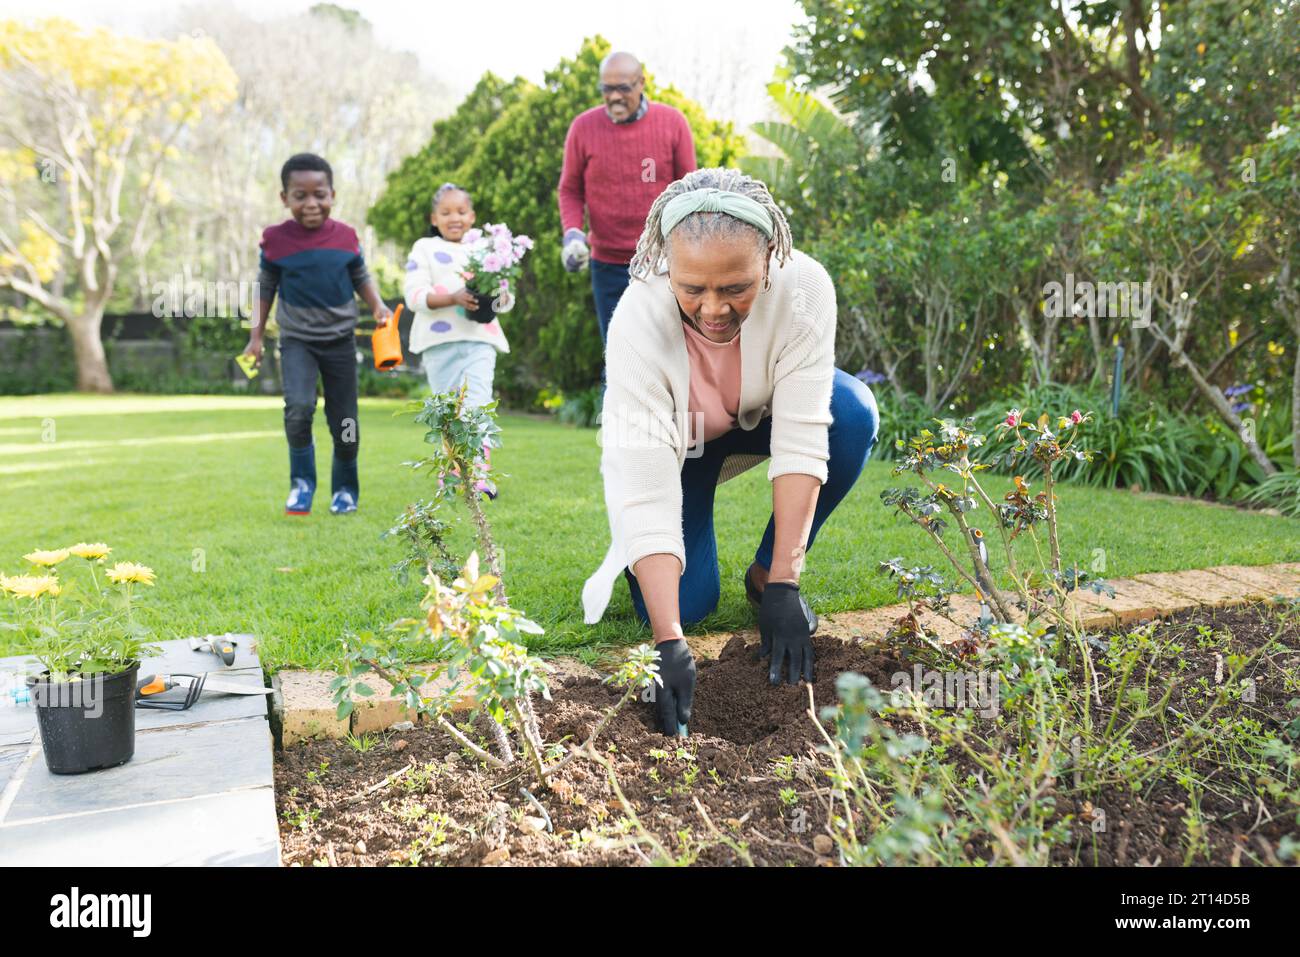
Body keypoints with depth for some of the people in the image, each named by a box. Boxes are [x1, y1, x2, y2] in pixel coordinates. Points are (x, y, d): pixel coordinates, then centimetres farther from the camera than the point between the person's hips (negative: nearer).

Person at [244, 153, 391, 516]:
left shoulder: (346, 236, -5)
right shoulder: (276, 239, -8)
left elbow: (361, 278, 9)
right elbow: (266, 288, 3)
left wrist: (378, 305, -10)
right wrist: (256, 337, 4)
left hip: (341, 339, 2)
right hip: (297, 340, -2)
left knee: (344, 421, 7)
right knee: (299, 408, -23)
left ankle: (345, 489, 26)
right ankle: (302, 482, -3)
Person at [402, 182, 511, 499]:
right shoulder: (424, 249, 9)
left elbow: (507, 302, 13)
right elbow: (414, 296, -5)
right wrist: (454, 298, -19)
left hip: (480, 339, 0)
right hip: (439, 341, 0)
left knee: (478, 404, -14)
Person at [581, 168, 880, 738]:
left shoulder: (803, 288, -33)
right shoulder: (639, 321, -36)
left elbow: (800, 439, -32)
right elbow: (644, 489, -38)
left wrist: (784, 586, -35)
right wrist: (669, 643, -43)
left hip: (757, 418, 3)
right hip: (672, 439, -2)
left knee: (853, 413, -29)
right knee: (683, 603, -22)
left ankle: (766, 573, -7)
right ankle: (636, 553, 16)